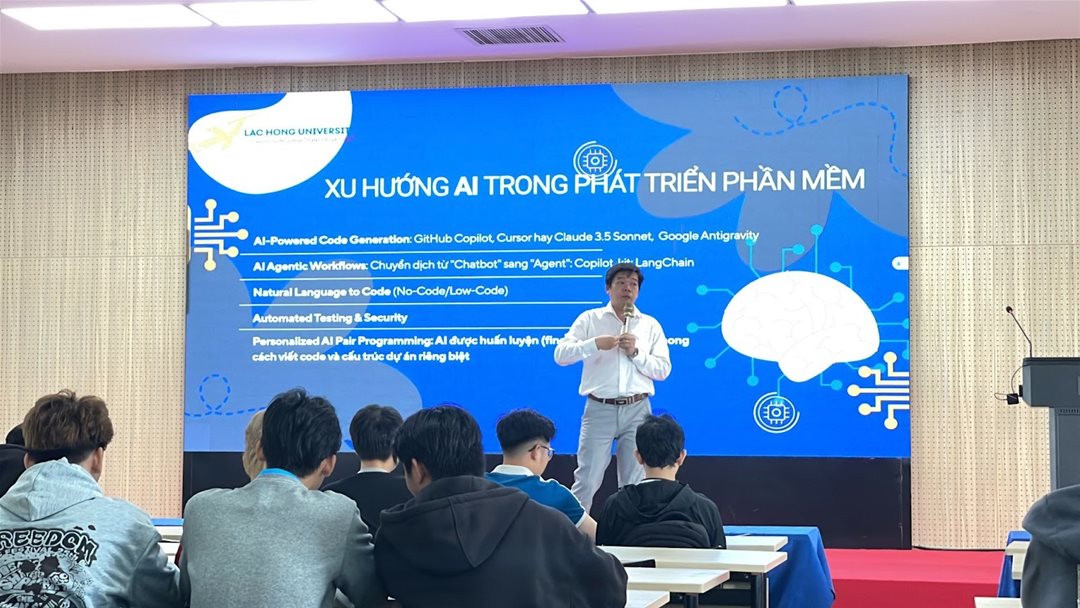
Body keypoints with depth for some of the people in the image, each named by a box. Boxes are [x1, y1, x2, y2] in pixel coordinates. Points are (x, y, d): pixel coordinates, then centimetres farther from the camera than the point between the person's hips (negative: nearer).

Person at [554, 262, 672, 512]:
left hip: (637, 410, 2)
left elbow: (663, 370, 6)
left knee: (635, 483, 5)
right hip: (600, 409, -2)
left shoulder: (650, 325, 12)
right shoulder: (590, 319, 8)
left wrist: (636, 352, -9)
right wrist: (594, 344, -15)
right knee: (586, 480, -5)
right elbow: (560, 355, -1)